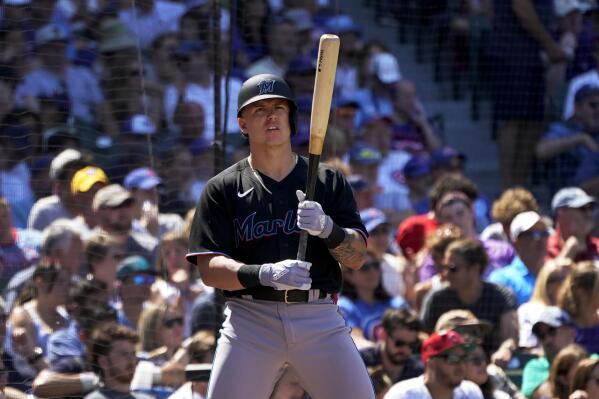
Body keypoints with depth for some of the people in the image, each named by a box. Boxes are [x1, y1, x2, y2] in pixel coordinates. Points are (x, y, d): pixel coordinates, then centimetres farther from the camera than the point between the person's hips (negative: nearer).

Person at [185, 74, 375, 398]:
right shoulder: (223, 189, 6)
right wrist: (264, 274, -22)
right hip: (250, 319, -1)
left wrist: (327, 228, -18)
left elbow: (357, 258, 4)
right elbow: (209, 269, -3)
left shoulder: (329, 182, 11)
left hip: (318, 317, 1)